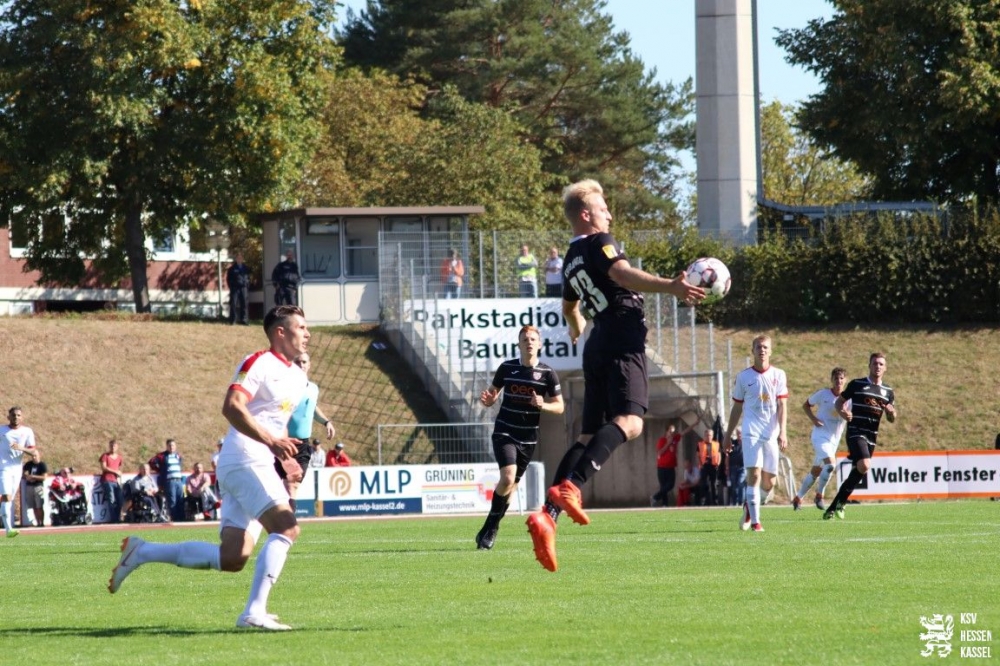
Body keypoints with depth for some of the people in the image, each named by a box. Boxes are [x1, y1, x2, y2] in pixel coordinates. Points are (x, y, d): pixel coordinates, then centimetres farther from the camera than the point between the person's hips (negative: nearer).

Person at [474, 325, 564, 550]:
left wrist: (542, 405, -20)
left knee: (512, 485, 8)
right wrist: (486, 400, -15)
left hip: (528, 438, 2)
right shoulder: (507, 368, 0)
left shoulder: (547, 373, -2)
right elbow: (492, 395, 9)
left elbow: (559, 406, 1)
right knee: (507, 478, -21)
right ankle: (489, 530, -8)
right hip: (504, 433, -2)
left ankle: (489, 531, 24)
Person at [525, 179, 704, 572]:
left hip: (598, 347, 9)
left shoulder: (571, 260, 26)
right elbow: (622, 274, -20)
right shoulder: (599, 242, 0)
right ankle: (570, 488, -43)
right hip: (622, 342, -9)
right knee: (629, 421, -24)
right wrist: (670, 287, -29)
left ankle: (547, 515, -8)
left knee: (590, 435, 6)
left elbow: (569, 306, 44)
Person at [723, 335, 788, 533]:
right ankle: (755, 521, -13)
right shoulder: (743, 376, 5)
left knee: (769, 482, 4)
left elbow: (782, 406, 1)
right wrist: (728, 435, 13)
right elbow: (736, 408, 13)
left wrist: (783, 431, -12)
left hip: (772, 433, 2)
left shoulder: (779, 375, 6)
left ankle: (749, 505, 33)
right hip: (751, 432, -2)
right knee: (754, 474, -15)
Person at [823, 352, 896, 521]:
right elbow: (839, 401, 8)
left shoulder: (888, 392, 12)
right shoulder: (856, 385, 1)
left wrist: (891, 412, -8)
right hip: (855, 432, -6)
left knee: (857, 472, 5)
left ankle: (832, 508, 17)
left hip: (872, 436, 6)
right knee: (864, 466, -26)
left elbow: (892, 419, 16)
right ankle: (841, 501, -12)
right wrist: (842, 412, -14)